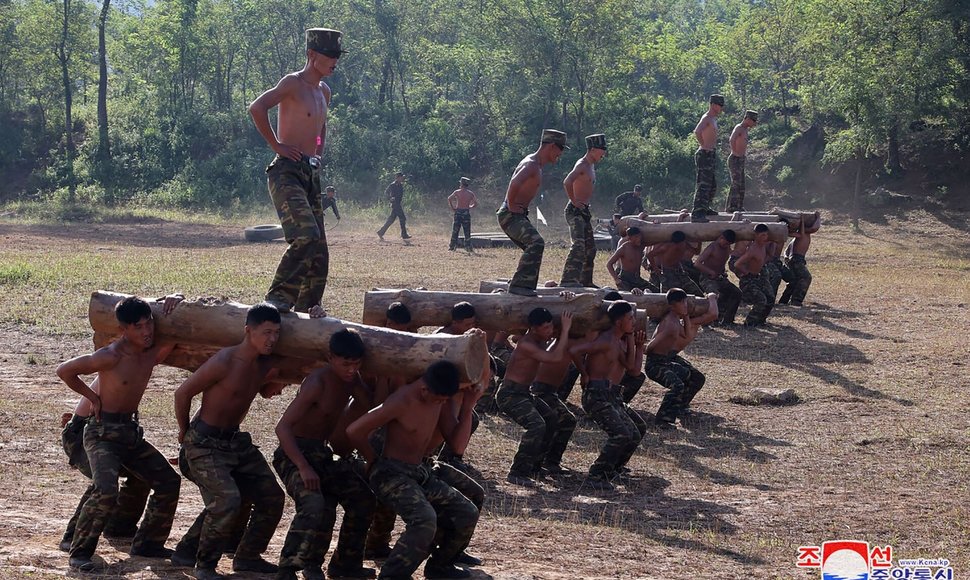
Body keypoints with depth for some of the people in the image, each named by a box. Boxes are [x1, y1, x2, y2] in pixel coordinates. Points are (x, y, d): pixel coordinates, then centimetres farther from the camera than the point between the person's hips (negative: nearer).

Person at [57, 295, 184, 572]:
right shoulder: (111, 357, -22)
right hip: (102, 432, -8)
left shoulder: (154, 352, -2)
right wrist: (92, 396, -8)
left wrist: (174, 301, -7)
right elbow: (64, 371, -14)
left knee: (169, 482, 9)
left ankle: (147, 543, 22)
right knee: (106, 492, -26)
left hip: (131, 432, 8)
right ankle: (79, 552, -12)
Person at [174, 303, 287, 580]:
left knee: (272, 497, 7)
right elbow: (183, 393, -15)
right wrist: (185, 431, -1)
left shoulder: (267, 364, -1)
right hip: (204, 443, -8)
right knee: (227, 499, -24)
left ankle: (247, 557, 24)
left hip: (237, 440, 8)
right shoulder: (224, 362, -23)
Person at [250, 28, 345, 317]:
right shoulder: (293, 83, -7)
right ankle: (278, 296, -16)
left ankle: (307, 305, 12)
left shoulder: (324, 91, 19)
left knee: (319, 250, 5)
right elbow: (257, 108, -22)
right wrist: (277, 145, -17)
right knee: (306, 235, -24)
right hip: (287, 172, -9)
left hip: (311, 174, 9)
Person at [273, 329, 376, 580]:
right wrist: (304, 467, -33)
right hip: (295, 454, -8)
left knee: (362, 498, 5)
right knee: (315, 505, -31)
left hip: (322, 454, 8)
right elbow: (282, 427, -26)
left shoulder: (352, 380, 2)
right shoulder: (318, 383, -22)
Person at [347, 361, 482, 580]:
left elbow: (457, 445, 4)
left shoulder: (440, 400, 2)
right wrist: (373, 462, -5)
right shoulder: (402, 402, -22)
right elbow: (354, 431, -20)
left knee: (467, 514, -2)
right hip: (391, 474, -8)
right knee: (425, 519, -31)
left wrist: (467, 408, -8)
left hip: (421, 473, 8)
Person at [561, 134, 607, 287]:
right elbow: (567, 182, -30)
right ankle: (569, 280, -31)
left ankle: (586, 282, 20)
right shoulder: (582, 165, -13)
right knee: (579, 244, -23)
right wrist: (574, 201, -21)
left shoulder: (591, 167, 19)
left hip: (584, 211, 10)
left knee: (590, 249, 13)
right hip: (575, 211, -10)